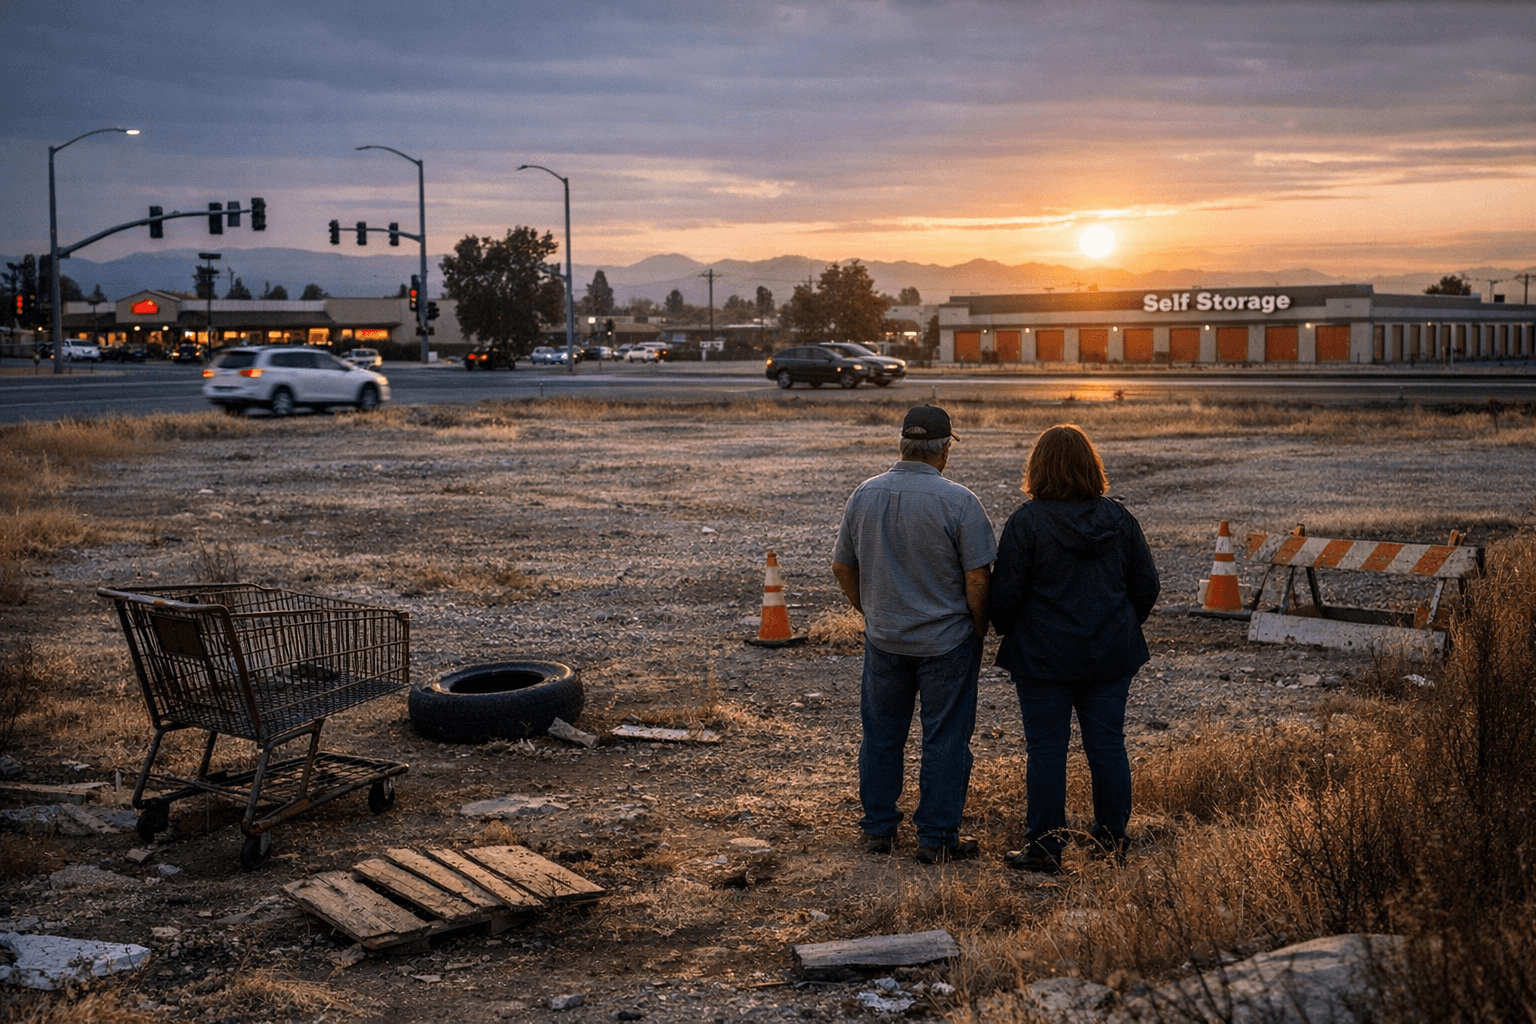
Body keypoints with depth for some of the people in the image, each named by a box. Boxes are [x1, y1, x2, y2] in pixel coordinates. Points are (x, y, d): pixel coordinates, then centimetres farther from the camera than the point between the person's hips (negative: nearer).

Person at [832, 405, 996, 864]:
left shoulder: (865, 495, 0)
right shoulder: (958, 502, -15)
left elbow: (842, 567, 8)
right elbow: (978, 579, -15)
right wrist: (978, 635, -1)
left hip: (883, 638, 4)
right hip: (947, 643, -4)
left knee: (881, 735, 14)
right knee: (945, 739, 5)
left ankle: (878, 829, 23)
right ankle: (937, 838, 10)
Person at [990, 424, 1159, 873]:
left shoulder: (1026, 521, -11)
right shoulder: (1120, 519, 3)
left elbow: (1005, 592, -10)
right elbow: (1146, 586, 9)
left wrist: (1010, 633, 9)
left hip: (1043, 655, -4)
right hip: (1111, 657, 4)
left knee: (1046, 748, 2)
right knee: (1107, 744, 11)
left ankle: (1045, 844, 5)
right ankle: (1113, 837, 21)